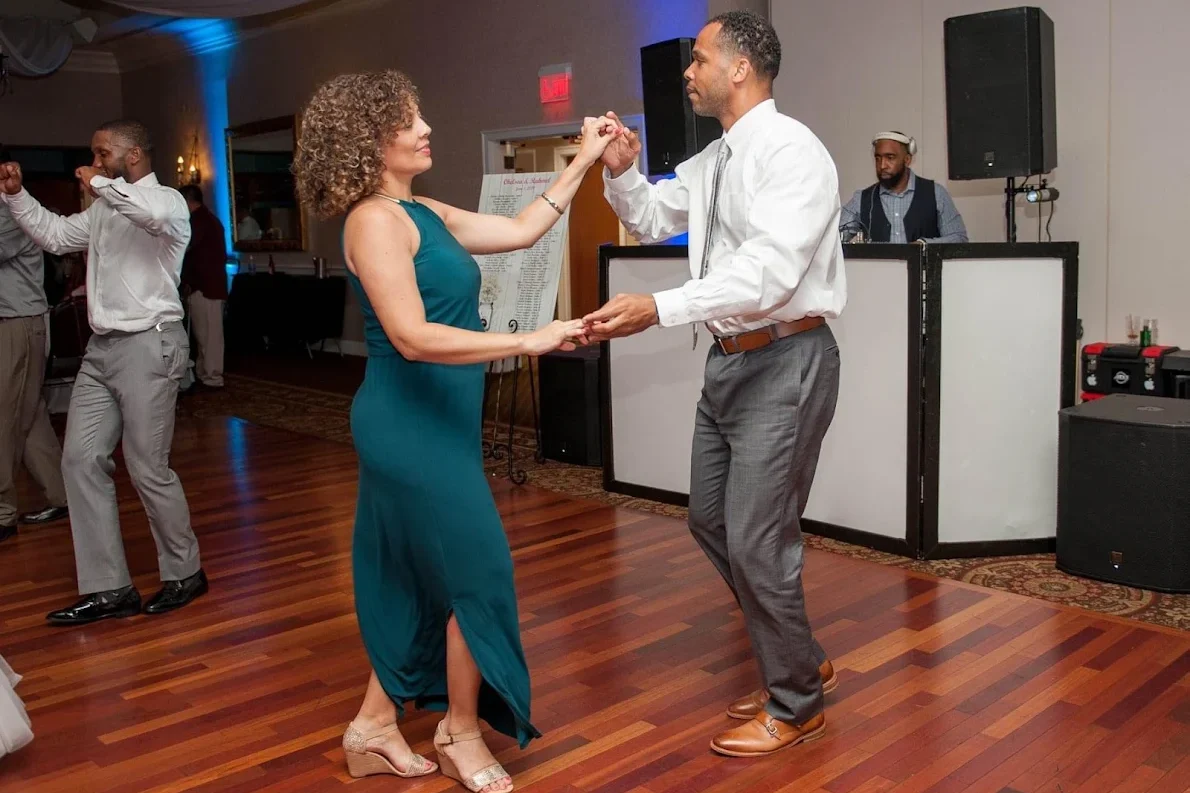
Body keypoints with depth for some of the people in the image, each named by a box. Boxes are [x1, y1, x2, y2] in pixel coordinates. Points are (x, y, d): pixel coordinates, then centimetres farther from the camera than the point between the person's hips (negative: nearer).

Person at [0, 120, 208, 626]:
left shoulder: (167, 200, -7)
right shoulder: (103, 210, 19)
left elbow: (153, 213, -32)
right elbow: (53, 234, 30)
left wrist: (101, 183, -17)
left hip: (148, 345, -9)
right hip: (102, 346, 9)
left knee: (148, 468, -3)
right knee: (81, 459, 4)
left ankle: (184, 573, 17)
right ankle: (109, 588, 10)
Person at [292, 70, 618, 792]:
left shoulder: (426, 213, 12)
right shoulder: (376, 220, -16)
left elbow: (521, 231, 17)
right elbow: (413, 338, -25)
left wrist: (584, 161, 17)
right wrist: (527, 341, -27)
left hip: (431, 421, 9)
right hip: (413, 422, -9)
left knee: (420, 576, 16)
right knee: (478, 571, 1)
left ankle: (376, 726, 29)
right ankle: (461, 735, 20)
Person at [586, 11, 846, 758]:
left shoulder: (791, 150, -16)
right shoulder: (711, 161, 11)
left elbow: (770, 271, -29)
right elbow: (652, 219, 27)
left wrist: (659, 308, -37)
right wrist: (621, 171, 6)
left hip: (786, 361, -9)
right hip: (731, 360, 10)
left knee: (757, 537, -3)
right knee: (711, 519, 16)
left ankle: (796, 705, 20)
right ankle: (802, 662, 35)